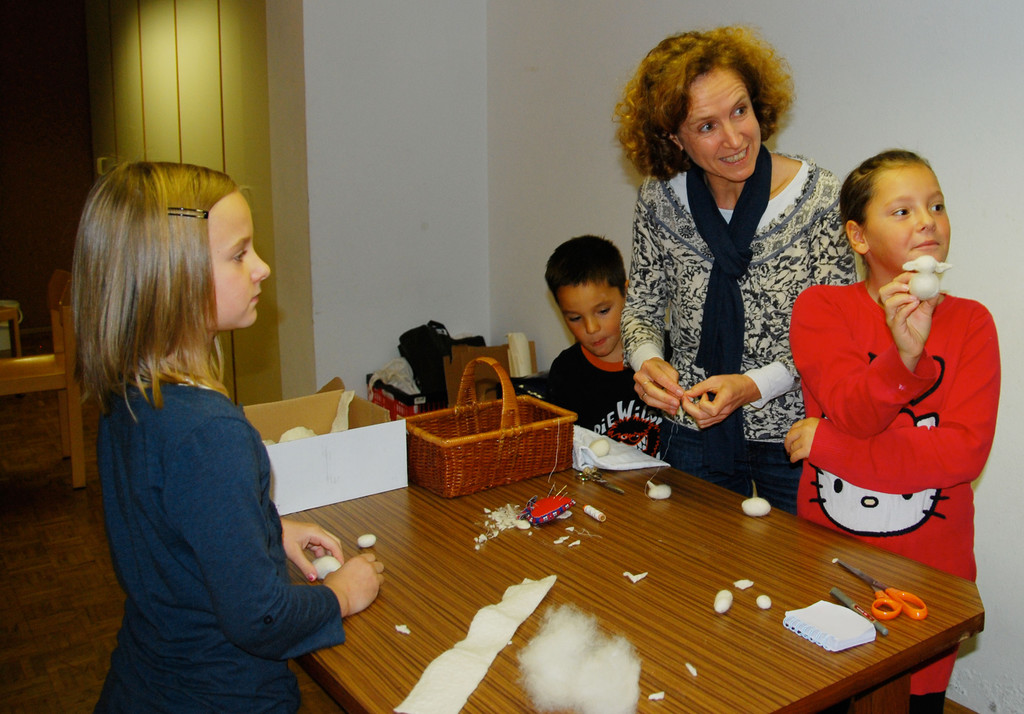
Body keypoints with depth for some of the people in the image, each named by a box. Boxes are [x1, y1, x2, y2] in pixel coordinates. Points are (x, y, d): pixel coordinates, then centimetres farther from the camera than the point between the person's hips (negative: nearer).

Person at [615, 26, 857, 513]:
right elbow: (642, 306, 4)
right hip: (693, 431, 2)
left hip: (793, 436, -2)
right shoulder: (659, 200, -8)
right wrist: (647, 359, -17)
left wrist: (752, 385, -26)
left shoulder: (820, 198, -16)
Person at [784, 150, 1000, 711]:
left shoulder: (969, 321, -2)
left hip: (930, 568, 1)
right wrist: (903, 356, -37)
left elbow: (966, 450, -14)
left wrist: (830, 446, -18)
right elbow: (853, 413, -18)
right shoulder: (820, 307, -4)